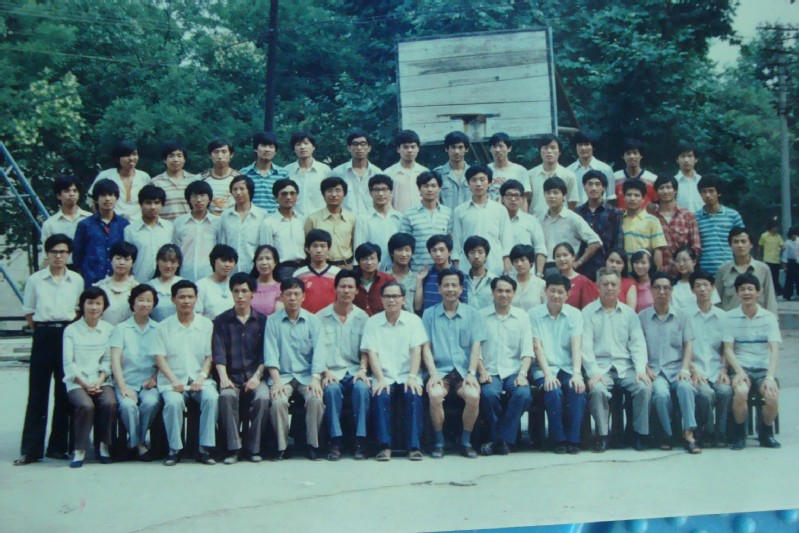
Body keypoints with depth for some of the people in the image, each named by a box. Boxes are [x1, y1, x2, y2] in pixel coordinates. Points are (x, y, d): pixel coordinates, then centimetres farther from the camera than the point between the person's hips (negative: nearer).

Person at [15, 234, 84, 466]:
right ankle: (31, 449, 5)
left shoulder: (77, 280, 4)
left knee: (64, 392, 4)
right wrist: (42, 331, 4)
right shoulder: (35, 280, 1)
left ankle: (58, 446, 14)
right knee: (38, 393, 0)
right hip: (43, 337, -1)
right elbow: (29, 312, 7)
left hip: (68, 336, 1)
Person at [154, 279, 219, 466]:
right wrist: (174, 381, -14)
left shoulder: (206, 324, 9)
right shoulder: (165, 326, 7)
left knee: (212, 397, -30)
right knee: (173, 402, -32)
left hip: (200, 379, 1)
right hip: (172, 381, -1)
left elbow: (210, 356, 6)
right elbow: (160, 357, 1)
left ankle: (205, 449, -20)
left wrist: (201, 377, -11)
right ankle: (174, 449, -15)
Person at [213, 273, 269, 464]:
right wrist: (224, 377, -15)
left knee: (262, 398, -30)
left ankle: (253, 448, -15)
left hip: (255, 376, 0)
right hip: (232, 378, 0)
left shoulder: (262, 321, 10)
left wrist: (257, 377, -11)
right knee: (227, 396, -32)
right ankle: (233, 448, -22)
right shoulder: (221, 321, 10)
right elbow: (218, 353, 0)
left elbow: (265, 354, 4)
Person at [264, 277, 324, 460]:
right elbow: (271, 354, -4)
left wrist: (315, 379, -15)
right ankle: (282, 446, -10)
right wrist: (276, 381, -16)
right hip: (282, 375, 0)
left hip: (307, 375, 1)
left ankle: (312, 445, -9)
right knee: (278, 401, -29)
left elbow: (318, 352, -1)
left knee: (316, 399, -28)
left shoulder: (312, 320, 7)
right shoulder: (273, 321, 4)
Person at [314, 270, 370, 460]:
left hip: (354, 371, 1)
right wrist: (325, 372, -17)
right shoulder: (321, 317, 7)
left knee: (362, 388, -31)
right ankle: (335, 441, -25)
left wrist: (363, 369, -11)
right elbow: (319, 347, -2)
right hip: (332, 372, -1)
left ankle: (360, 441, -25)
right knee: (331, 389, -33)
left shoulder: (362, 317, 12)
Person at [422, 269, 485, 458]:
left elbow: (476, 346, 4)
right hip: (440, 370, 0)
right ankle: (438, 442, -10)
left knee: (473, 396, -29)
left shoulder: (471, 314, 10)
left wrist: (471, 373, -10)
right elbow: (426, 347, 3)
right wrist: (433, 374, -11)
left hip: (463, 371, 0)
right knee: (435, 395, -32)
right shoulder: (429, 314, 9)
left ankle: (465, 441, -6)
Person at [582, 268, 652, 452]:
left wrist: (641, 369, -9)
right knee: (598, 390, -33)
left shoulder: (629, 313, 14)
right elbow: (585, 346, -4)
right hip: (600, 366, -3)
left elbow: (638, 344, 7)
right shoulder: (588, 312, 5)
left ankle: (640, 434, -8)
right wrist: (593, 372, -17)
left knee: (645, 387, -24)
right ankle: (602, 435, -15)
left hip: (625, 366, 3)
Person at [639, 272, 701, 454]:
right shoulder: (642, 317, 9)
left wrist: (685, 369, -7)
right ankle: (667, 433, -12)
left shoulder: (682, 316, 13)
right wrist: (646, 369, -9)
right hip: (655, 370, -1)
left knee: (685, 387, -33)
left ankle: (689, 433, -27)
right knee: (661, 392, -32)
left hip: (677, 368, 1)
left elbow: (688, 345, 7)